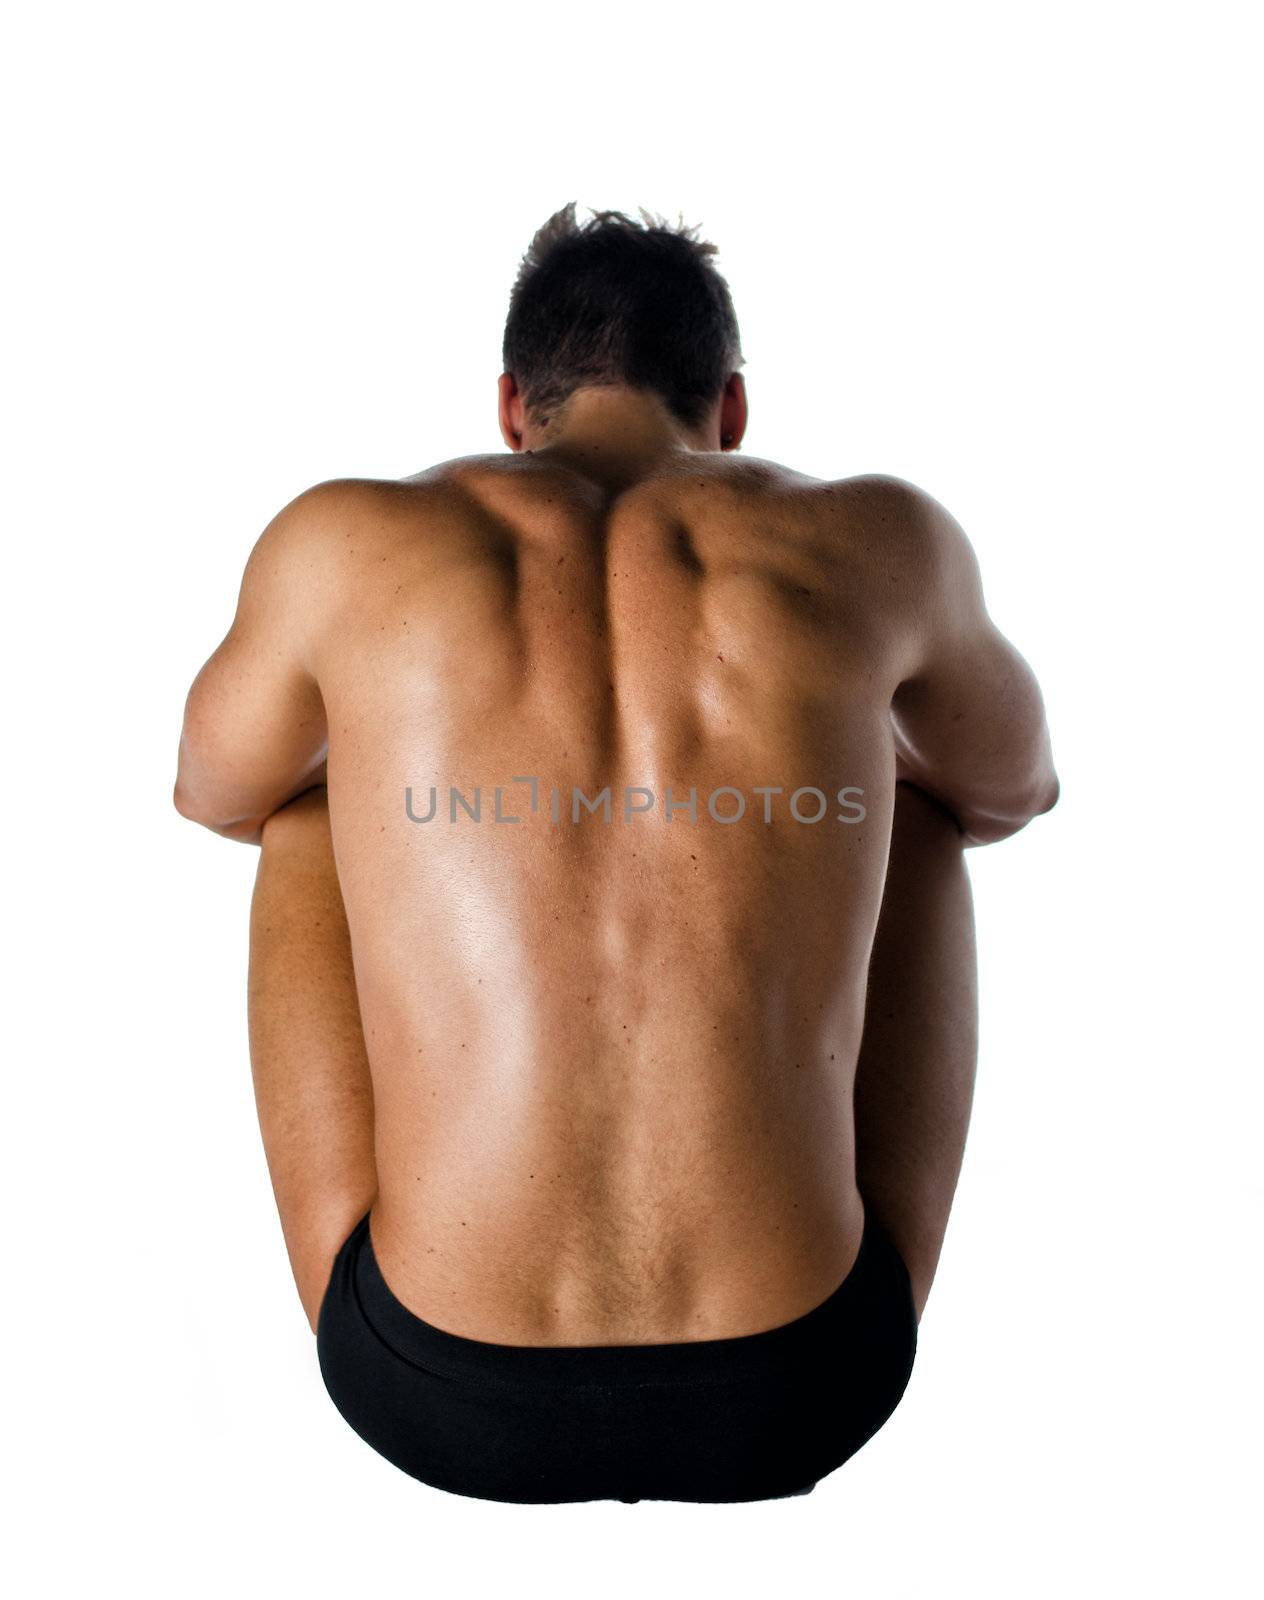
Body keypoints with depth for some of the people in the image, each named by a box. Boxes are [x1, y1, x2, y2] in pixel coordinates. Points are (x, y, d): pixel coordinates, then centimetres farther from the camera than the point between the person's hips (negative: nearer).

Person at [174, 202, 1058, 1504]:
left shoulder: (344, 539, -5)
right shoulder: (880, 539, -3)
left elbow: (210, 795, 16)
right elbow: (1017, 789, 17)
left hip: (438, 1391, 1)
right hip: (798, 1394, 1)